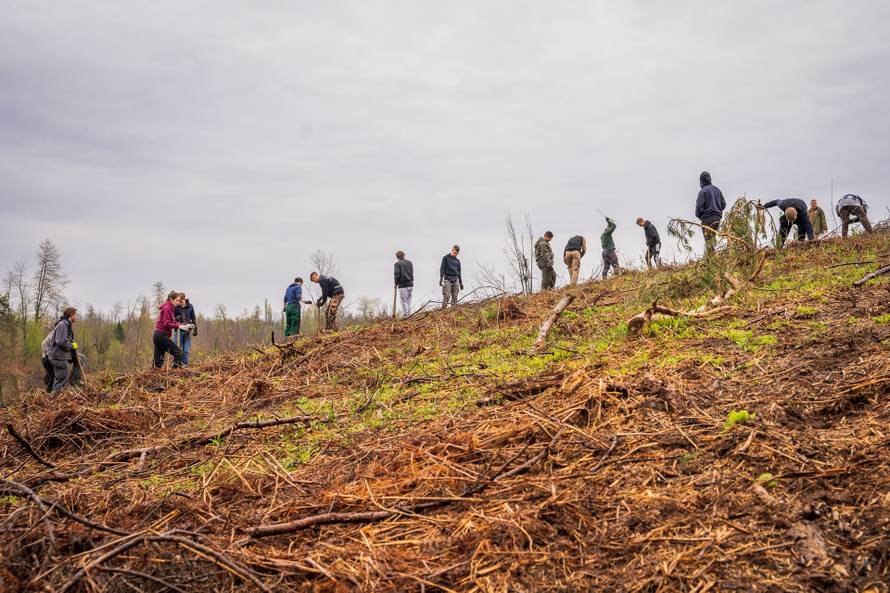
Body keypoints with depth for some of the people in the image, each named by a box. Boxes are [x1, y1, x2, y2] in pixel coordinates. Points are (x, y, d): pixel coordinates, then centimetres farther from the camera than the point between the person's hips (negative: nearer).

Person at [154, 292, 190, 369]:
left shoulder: (170, 308, 19)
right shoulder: (167, 308, -10)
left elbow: (173, 322, 18)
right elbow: (167, 324, -17)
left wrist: (184, 325, 9)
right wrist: (179, 326, -15)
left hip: (157, 335, 10)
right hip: (162, 335, -10)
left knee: (158, 362, 9)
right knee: (178, 353, -10)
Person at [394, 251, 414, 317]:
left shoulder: (397, 264, -7)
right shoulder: (409, 262, 12)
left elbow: (397, 275, -11)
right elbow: (412, 273, 12)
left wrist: (396, 283, 3)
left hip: (403, 285, -6)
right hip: (410, 284, 6)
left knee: (403, 301, -2)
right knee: (408, 300, 13)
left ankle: (405, 314, -5)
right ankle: (408, 313, 14)